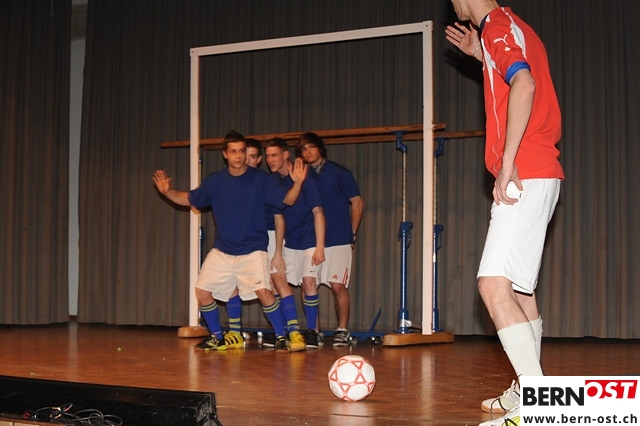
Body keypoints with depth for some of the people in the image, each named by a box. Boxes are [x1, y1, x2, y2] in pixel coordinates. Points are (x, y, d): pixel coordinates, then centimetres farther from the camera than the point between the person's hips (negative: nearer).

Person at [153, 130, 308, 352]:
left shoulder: (260, 179, -6)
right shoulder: (214, 181, 2)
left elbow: (287, 200, -8)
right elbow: (189, 199, 12)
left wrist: (297, 183, -27)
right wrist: (168, 192, -6)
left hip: (253, 250, -4)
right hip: (221, 250, 4)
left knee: (263, 291, -21)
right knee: (202, 291, -1)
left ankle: (281, 337, -3)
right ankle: (216, 337, 21)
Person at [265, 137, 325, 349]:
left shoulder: (304, 177, -13)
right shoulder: (273, 180, 2)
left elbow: (318, 212, -14)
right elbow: (279, 218, 7)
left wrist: (320, 247, -19)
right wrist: (278, 252, 3)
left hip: (309, 241, -6)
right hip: (290, 242, 6)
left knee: (308, 281, -12)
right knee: (277, 275, -6)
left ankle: (312, 332, 2)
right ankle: (294, 329, -2)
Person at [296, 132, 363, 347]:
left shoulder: (338, 172, 1)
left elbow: (357, 202, 4)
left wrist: (352, 234, 2)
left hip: (338, 240, -4)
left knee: (337, 285, -9)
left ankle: (342, 330, 1)